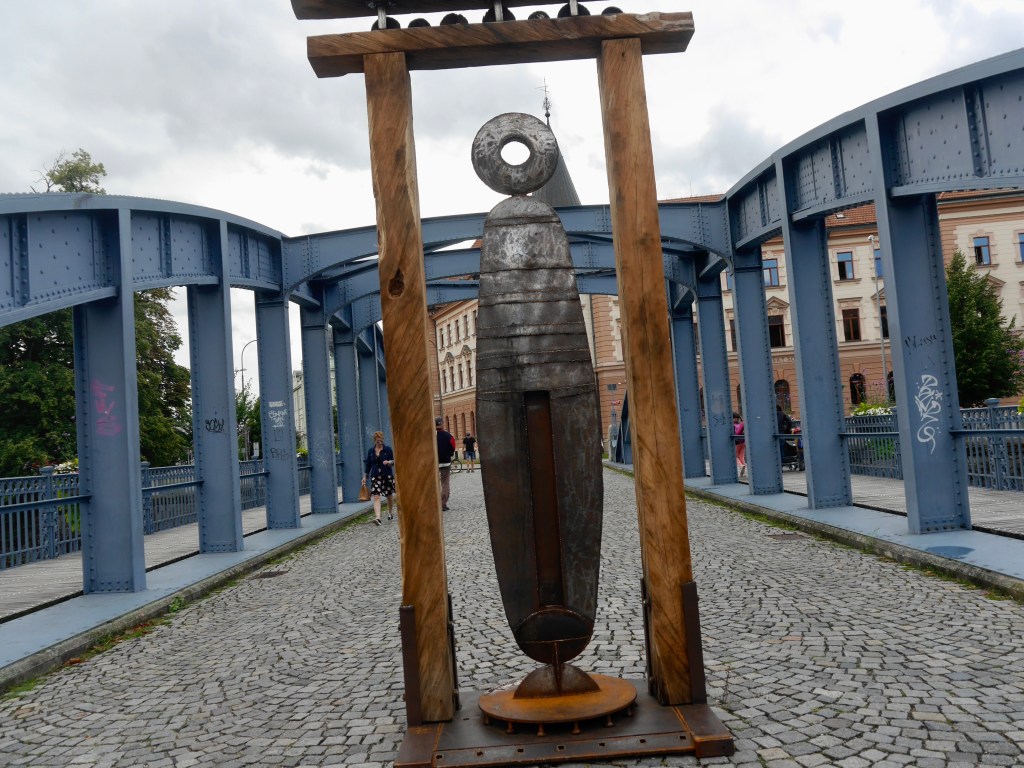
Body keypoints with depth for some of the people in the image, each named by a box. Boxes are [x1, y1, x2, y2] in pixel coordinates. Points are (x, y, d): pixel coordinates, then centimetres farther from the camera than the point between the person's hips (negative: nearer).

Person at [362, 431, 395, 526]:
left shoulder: (388, 449, 0)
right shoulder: (370, 451, 7)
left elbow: (393, 461, -1)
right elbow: (368, 465, 12)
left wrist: (389, 462, -23)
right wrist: (365, 476, 9)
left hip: (387, 475, -1)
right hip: (375, 476, 1)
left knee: (389, 495, 14)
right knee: (376, 497, -14)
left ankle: (390, 512, 40)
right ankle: (377, 517, -24)